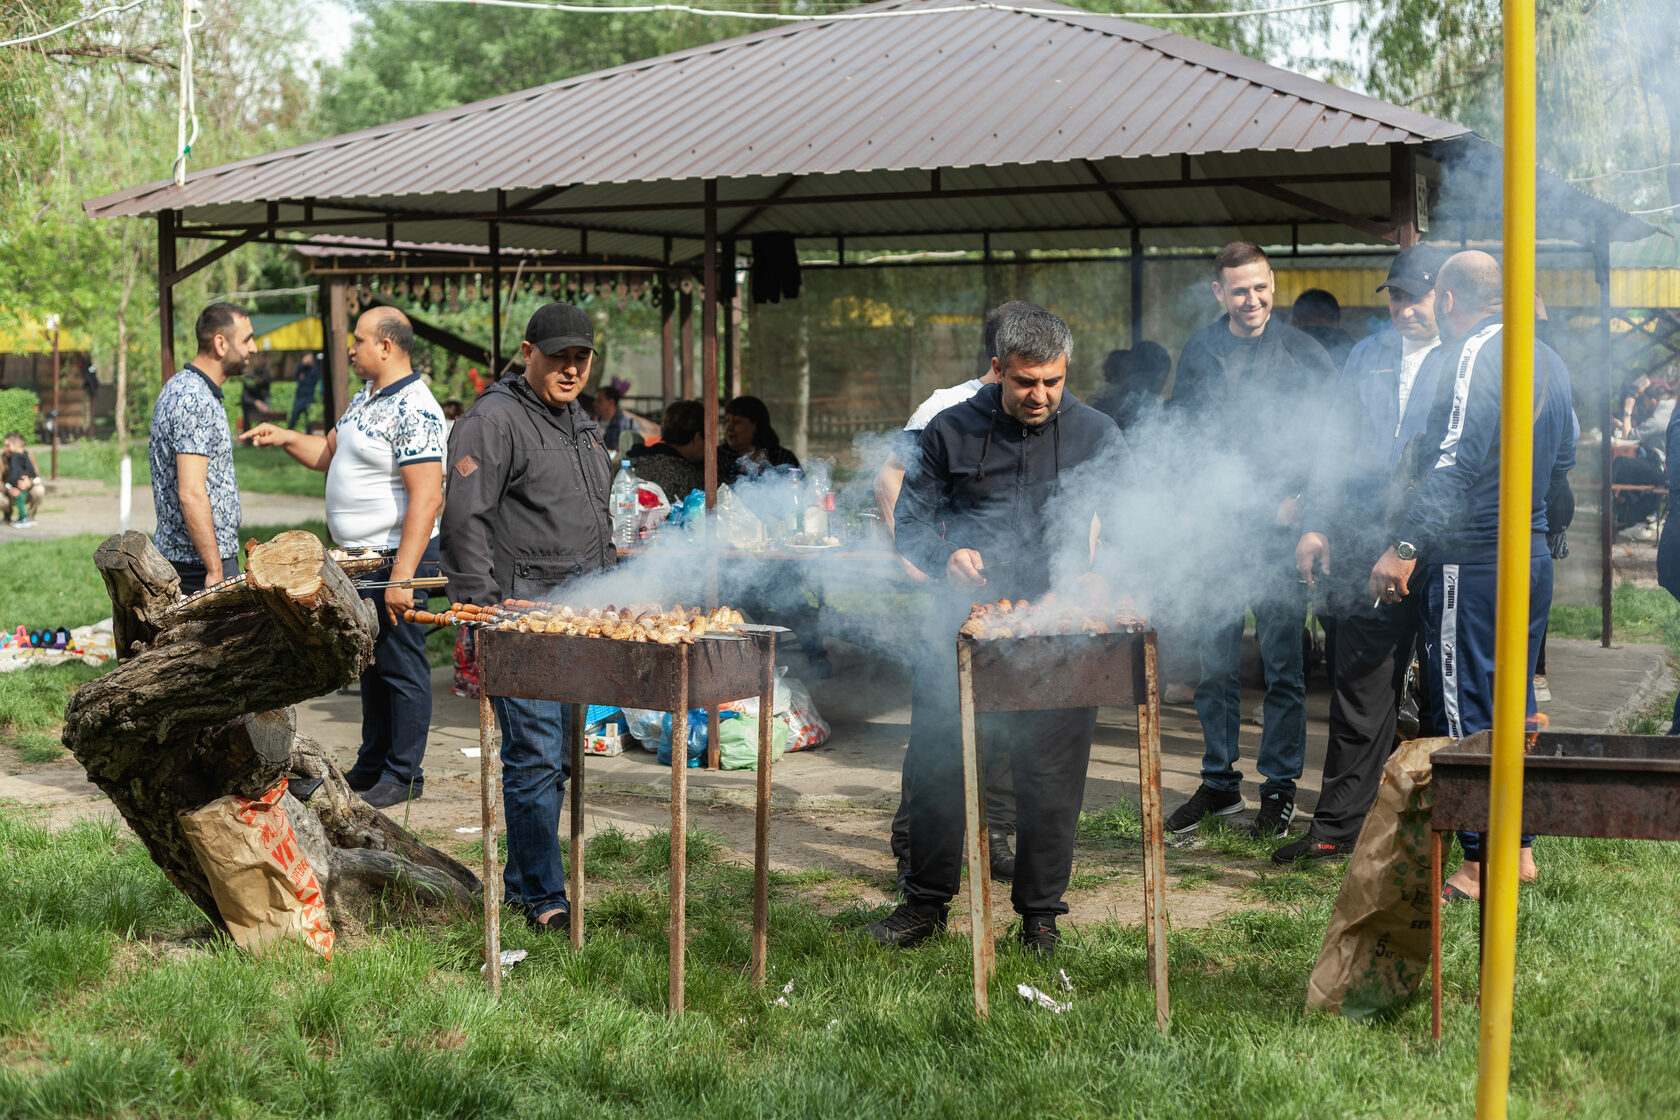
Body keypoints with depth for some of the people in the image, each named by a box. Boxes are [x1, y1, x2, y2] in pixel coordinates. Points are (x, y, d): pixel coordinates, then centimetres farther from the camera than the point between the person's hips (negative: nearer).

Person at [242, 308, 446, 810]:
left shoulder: (414, 411, -19)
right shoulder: (364, 397, 13)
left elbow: (426, 500, -25)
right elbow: (329, 453, 27)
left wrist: (402, 577, -27)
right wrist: (285, 438, 8)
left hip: (397, 558, -10)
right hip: (359, 559, 10)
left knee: (401, 665, -2)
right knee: (370, 661, 17)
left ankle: (403, 774, 8)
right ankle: (372, 763, 28)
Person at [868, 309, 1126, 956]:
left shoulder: (1097, 435, 6)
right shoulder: (951, 431, 6)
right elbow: (911, 520, 9)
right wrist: (948, 554, -12)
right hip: (965, 615, 1)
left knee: (1051, 773, 1)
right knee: (935, 760, 3)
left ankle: (1040, 913, 17)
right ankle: (927, 902, 19)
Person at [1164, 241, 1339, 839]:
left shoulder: (1303, 354, -1)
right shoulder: (1198, 351, 9)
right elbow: (1181, 428, 15)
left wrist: (1297, 499, -11)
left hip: (1277, 527, -3)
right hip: (1215, 524, 3)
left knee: (1282, 661, 2)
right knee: (1214, 659, 8)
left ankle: (1279, 788, 13)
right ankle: (1219, 783, 19)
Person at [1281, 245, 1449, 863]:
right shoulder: (1368, 355, 15)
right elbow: (1335, 443, 17)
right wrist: (1316, 526, 8)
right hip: (1357, 545, 3)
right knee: (1359, 687, 5)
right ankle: (1338, 827, 11)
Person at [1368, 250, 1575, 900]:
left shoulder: (1474, 353, -13)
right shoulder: (1547, 359, 14)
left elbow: (1455, 461, -23)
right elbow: (1563, 457, 21)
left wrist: (1405, 546, -24)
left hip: (1472, 560, -9)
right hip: (1531, 555, 9)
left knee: (1466, 712, -3)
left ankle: (1480, 866, 0)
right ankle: (1520, 849, 23)